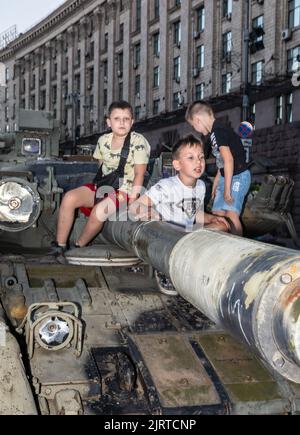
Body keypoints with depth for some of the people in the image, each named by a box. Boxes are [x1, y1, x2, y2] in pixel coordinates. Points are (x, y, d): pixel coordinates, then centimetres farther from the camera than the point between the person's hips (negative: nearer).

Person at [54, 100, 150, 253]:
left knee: (99, 210, -32)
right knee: (69, 198, -15)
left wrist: (131, 201, -17)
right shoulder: (103, 140, 5)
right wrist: (99, 184, 3)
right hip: (104, 185, 6)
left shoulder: (138, 141, -11)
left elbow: (139, 174, -12)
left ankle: (79, 247, -7)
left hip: (125, 190, -6)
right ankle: (60, 246, -9)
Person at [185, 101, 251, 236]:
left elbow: (228, 160, -24)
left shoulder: (218, 131, -17)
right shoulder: (215, 132, 13)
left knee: (231, 215, -20)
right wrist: (216, 184, 25)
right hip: (226, 177, 10)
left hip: (238, 176, -10)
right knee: (217, 215, 10)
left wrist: (227, 189, -23)